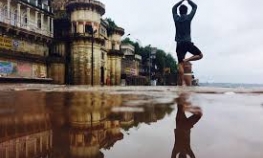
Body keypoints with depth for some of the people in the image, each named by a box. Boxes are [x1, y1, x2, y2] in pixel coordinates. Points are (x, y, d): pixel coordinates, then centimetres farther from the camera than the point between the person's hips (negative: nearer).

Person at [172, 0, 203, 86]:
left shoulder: (176, 18, 8)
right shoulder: (188, 17, 2)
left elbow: (174, 8, 27)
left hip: (179, 44, 3)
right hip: (188, 43, -3)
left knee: (180, 64, -2)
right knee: (200, 55, 14)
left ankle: (180, 85, -10)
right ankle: (186, 60, -12)